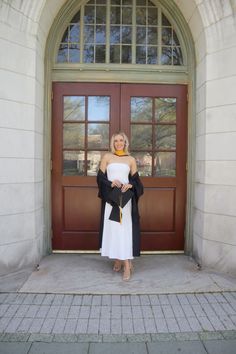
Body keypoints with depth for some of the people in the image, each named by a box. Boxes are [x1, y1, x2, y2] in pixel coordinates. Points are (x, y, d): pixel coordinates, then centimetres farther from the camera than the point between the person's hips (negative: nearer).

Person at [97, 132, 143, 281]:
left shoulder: (131, 160, 9)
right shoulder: (107, 157, 8)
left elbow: (136, 180, 8)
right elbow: (100, 176, 3)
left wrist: (130, 185, -13)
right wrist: (111, 183, -14)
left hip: (125, 198, -1)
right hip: (110, 197, 1)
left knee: (125, 229, -6)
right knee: (112, 228, 3)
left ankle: (127, 264, -6)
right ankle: (118, 259, 17)